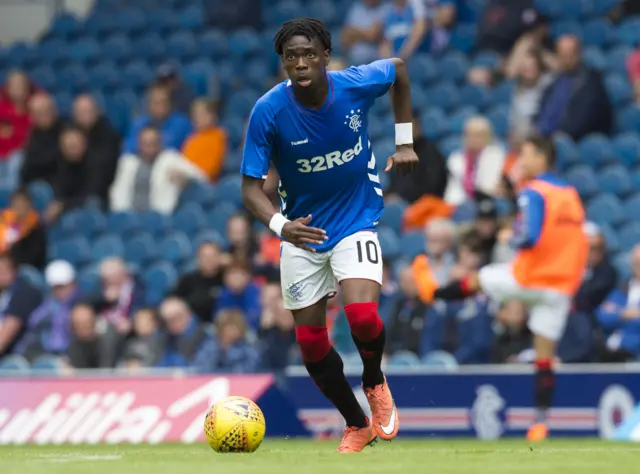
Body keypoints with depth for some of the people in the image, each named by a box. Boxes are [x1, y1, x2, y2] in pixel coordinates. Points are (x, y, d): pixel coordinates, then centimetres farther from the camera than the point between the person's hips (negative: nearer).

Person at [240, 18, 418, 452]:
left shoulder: (356, 84, -17)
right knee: (311, 344, 4)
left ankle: (375, 382, 9)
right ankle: (357, 425, 27)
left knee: (363, 316, -24)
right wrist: (280, 225, -37)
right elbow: (251, 187, -17)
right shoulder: (268, 111, -20)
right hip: (302, 232, 1)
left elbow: (399, 69, 7)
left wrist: (404, 141, 4)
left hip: (355, 222, -1)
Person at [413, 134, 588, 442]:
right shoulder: (571, 194, 10)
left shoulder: (534, 194, -13)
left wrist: (512, 238, -3)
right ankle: (541, 421, 4)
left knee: (475, 281, 22)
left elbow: (529, 237, -25)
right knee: (545, 356, 7)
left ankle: (432, 291, 47)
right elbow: (577, 240, 16)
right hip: (562, 286, 6)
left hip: (528, 278, -6)